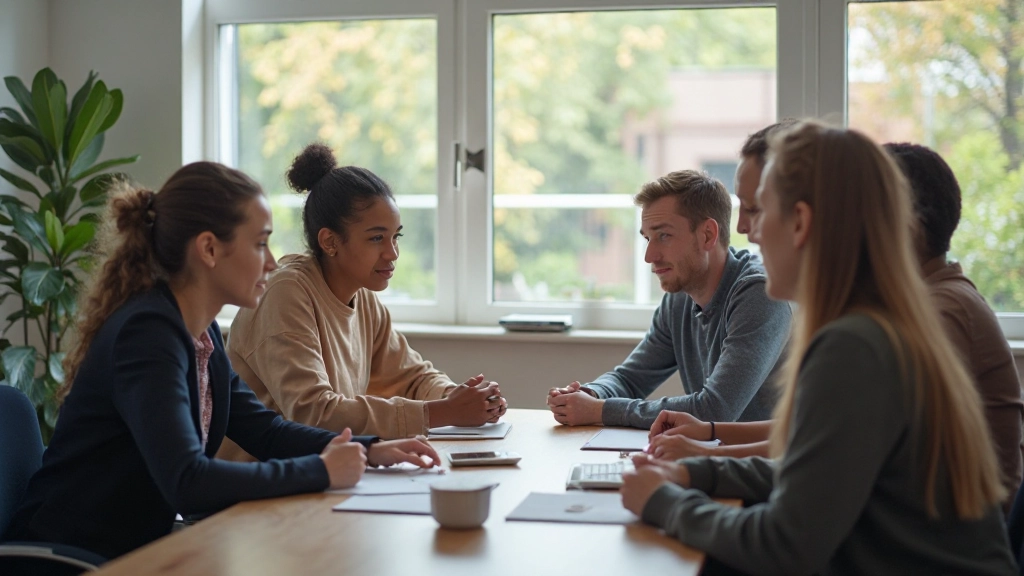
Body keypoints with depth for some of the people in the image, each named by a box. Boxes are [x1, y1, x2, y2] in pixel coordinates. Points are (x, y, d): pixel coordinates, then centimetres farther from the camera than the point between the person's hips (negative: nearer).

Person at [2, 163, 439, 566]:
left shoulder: (201, 333, 5)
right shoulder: (148, 334, -21)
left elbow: (263, 429, 12)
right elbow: (186, 481, -31)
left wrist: (366, 450, -1)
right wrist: (321, 471, -23)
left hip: (138, 545, 8)